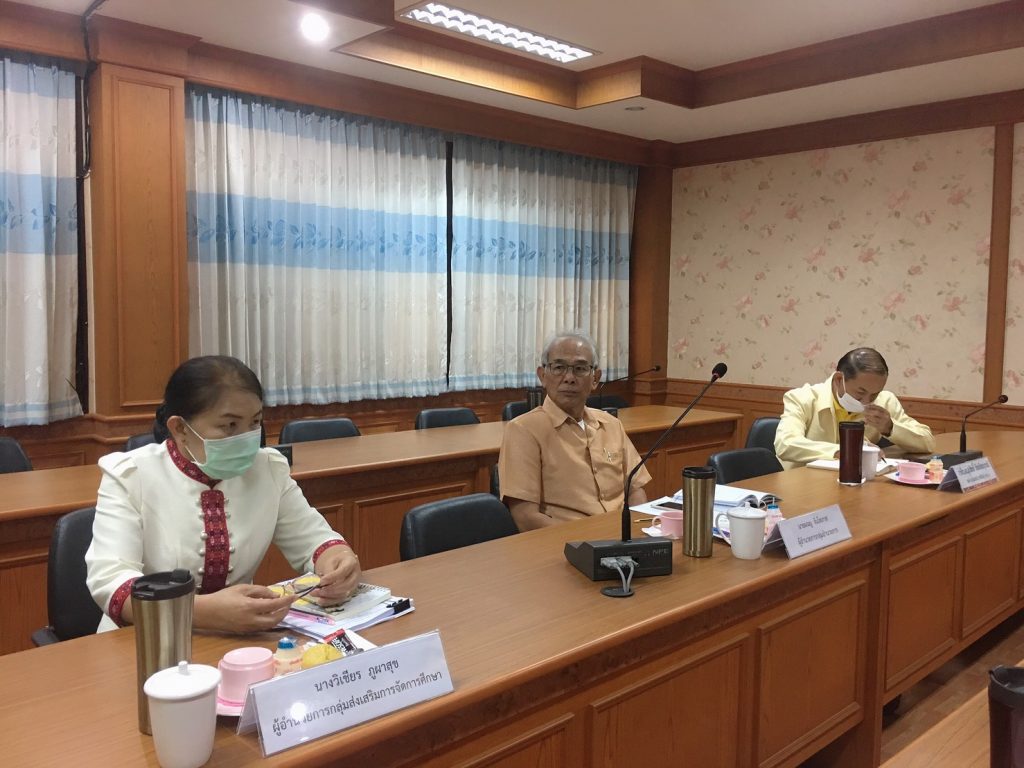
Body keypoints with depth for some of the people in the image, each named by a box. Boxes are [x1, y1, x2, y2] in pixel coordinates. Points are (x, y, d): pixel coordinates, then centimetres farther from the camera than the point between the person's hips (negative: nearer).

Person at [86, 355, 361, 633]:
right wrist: (207, 612, -39)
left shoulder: (269, 468, 1)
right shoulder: (128, 476, -11)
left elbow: (313, 540, 5)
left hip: (239, 640, 3)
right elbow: (108, 583, -22)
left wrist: (337, 561, -20)